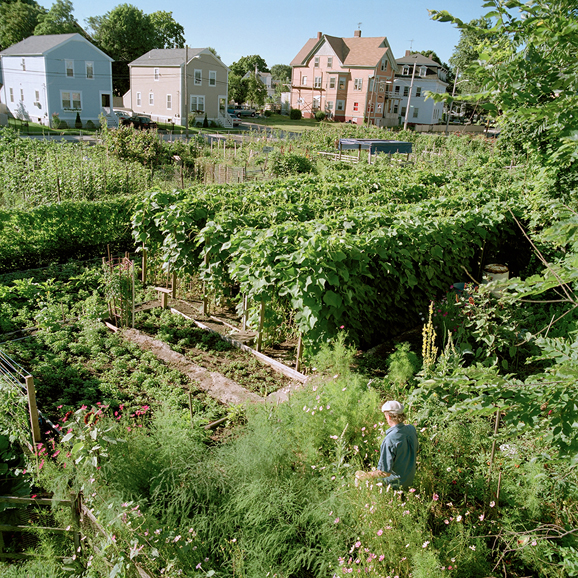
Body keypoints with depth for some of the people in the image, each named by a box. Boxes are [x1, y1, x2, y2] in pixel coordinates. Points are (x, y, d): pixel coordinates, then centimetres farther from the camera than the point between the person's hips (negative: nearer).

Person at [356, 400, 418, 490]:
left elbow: (385, 472, -29)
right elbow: (416, 449, 11)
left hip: (396, 484, -7)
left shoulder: (390, 440, -33)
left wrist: (366, 475, -16)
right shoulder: (411, 428, -11)